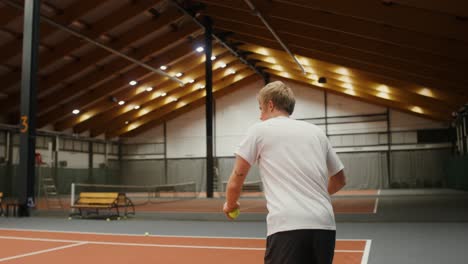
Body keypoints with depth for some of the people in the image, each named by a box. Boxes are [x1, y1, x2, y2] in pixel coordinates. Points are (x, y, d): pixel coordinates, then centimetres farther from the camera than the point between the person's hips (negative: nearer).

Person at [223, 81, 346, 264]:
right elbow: (339, 180, 28)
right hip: (325, 225, 5)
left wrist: (231, 204, 31)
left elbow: (235, 182, 10)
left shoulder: (260, 129, 7)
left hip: (287, 227, -5)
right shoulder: (317, 132, 19)